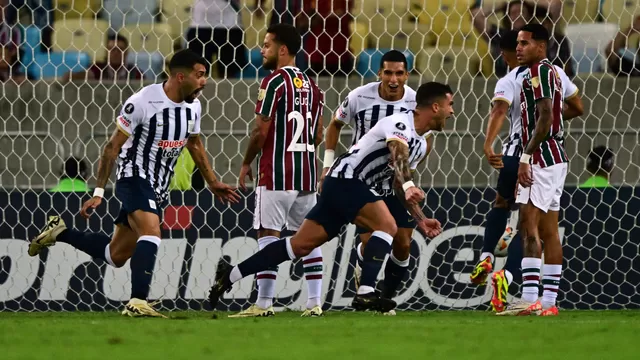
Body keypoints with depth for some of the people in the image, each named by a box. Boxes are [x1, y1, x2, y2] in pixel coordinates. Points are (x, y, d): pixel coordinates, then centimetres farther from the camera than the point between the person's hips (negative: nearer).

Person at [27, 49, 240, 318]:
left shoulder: (193, 106, 2)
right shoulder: (142, 102, -19)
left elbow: (195, 145, 21)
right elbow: (112, 147, -13)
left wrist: (213, 183, 23)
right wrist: (98, 192, -15)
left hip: (157, 189, 8)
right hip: (134, 178, -8)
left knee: (116, 255, 11)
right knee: (151, 232, -31)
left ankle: (59, 233, 30)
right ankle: (137, 303, -34)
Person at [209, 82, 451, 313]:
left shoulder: (420, 144, 16)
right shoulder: (400, 124, -15)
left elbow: (399, 182, 27)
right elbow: (397, 156, -35)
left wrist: (420, 219, 19)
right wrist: (409, 186, -52)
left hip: (349, 186, 9)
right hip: (345, 179, -9)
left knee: (301, 245, 5)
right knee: (387, 226, -22)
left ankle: (230, 275, 7)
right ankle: (365, 293, -27)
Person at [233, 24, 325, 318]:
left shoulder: (274, 82, -9)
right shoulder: (311, 85, 14)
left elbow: (261, 130, -13)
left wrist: (246, 163, -1)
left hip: (275, 172, -7)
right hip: (306, 172, 7)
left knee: (268, 234, -6)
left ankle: (264, 303, -9)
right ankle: (315, 302, 5)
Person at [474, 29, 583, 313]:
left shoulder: (508, 82, -4)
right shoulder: (556, 73, 7)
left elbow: (499, 112, -23)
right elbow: (577, 108, 18)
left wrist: (488, 145, -37)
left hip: (517, 151, -1)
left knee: (502, 204, 29)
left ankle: (486, 257, 13)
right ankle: (507, 275, -18)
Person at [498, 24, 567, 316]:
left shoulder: (539, 71, -11)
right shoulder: (551, 71, 20)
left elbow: (545, 117, -19)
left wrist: (526, 157, -21)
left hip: (542, 157, -11)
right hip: (555, 159, 11)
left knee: (529, 226, -15)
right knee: (548, 230, 8)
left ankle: (530, 299, -23)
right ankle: (549, 302, 7)